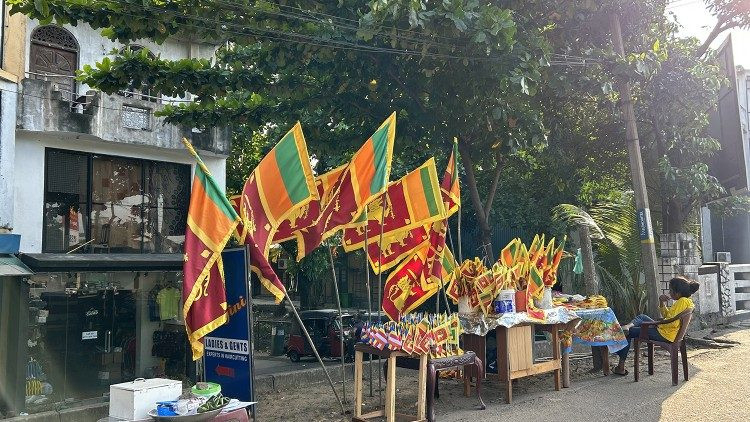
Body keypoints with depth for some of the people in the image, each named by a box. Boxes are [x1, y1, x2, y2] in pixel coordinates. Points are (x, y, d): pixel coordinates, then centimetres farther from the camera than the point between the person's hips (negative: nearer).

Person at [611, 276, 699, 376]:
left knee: (628, 333, 1)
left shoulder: (682, 301, -22)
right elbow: (667, 315, 18)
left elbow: (672, 323, -28)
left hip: (665, 335, -11)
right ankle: (629, 326, -5)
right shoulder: (686, 300, 10)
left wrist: (656, 324, -14)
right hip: (665, 331, 11)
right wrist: (662, 303, 3)